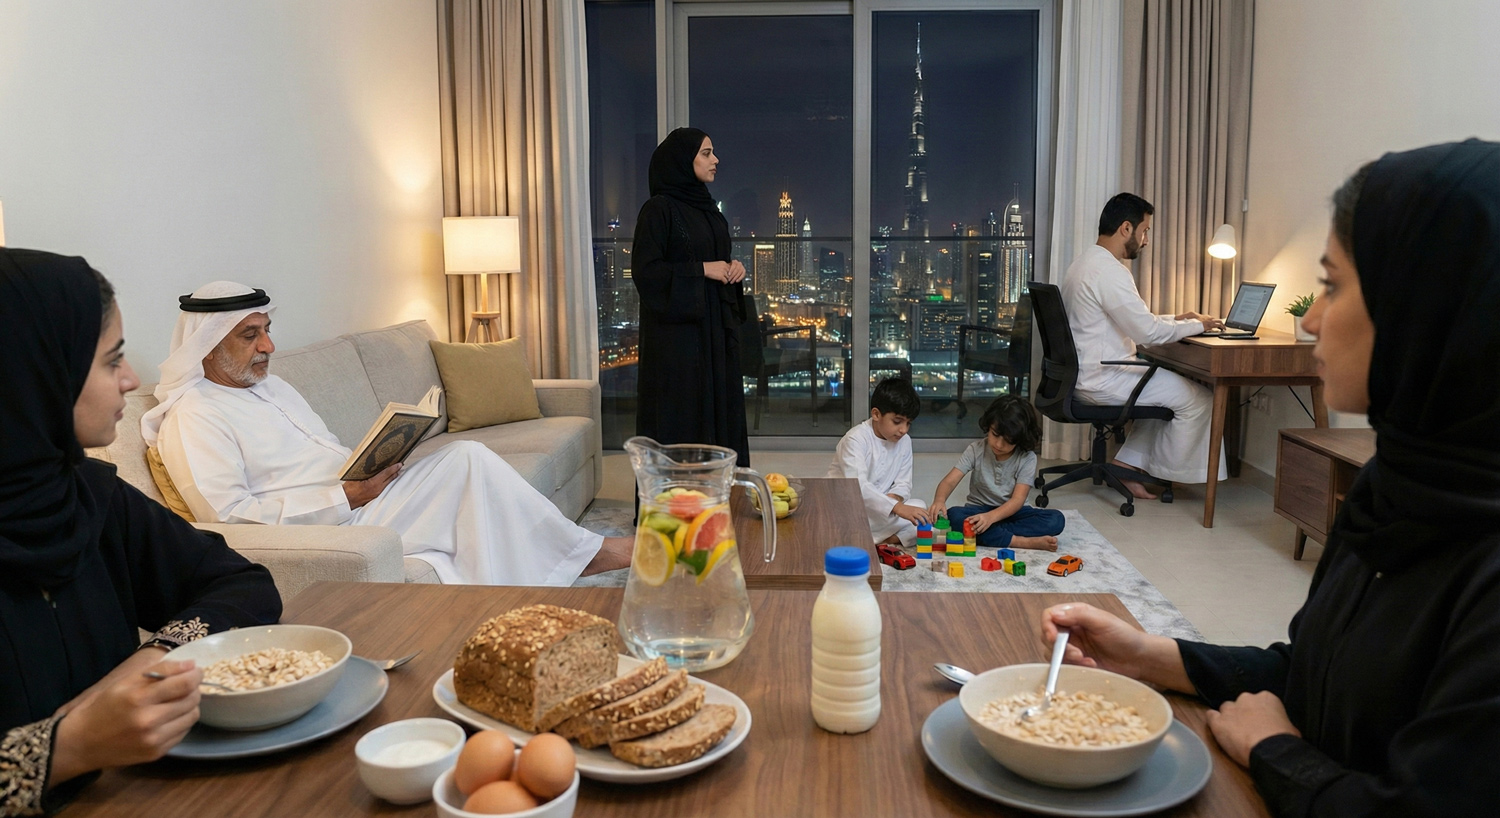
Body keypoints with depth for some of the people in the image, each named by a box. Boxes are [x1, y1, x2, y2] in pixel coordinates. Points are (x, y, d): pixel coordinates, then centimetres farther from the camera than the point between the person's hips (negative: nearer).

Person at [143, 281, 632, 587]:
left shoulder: (270, 387, 19)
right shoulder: (192, 420, -9)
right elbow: (231, 515, -20)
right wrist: (345, 495, -21)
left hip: (356, 501, 8)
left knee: (466, 458, -11)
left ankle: (581, 552, -6)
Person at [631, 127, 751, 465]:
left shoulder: (708, 208, 15)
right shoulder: (658, 209, -9)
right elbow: (645, 270, -15)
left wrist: (733, 268, 3)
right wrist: (702, 269, -16)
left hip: (716, 329, 8)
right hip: (677, 331, -8)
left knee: (720, 408, 8)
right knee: (680, 413, -5)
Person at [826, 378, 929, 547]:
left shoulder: (904, 441, 2)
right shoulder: (856, 439, -19)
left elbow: (903, 484, 2)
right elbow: (857, 486, -33)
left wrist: (894, 498, -24)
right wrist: (898, 508, -44)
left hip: (878, 508, 7)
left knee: (920, 508, -18)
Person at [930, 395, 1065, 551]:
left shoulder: (1027, 458, -10)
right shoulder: (975, 450, -8)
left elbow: (1018, 499, -19)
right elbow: (949, 482, -15)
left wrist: (991, 517, -38)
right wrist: (939, 500, -39)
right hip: (979, 510, 1)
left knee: (1056, 519, -26)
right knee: (954, 516, -34)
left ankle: (993, 534, -29)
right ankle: (1026, 542, -33)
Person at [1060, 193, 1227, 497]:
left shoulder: (1087, 262, 14)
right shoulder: (1108, 270, -20)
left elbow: (1133, 321, 23)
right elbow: (1147, 332, -20)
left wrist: (1176, 319, 15)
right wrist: (1197, 325, -6)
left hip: (1085, 374, 11)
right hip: (1101, 379, -11)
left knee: (1166, 386, 22)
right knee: (1199, 398, -3)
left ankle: (1130, 462, 16)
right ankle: (1164, 472, 13)